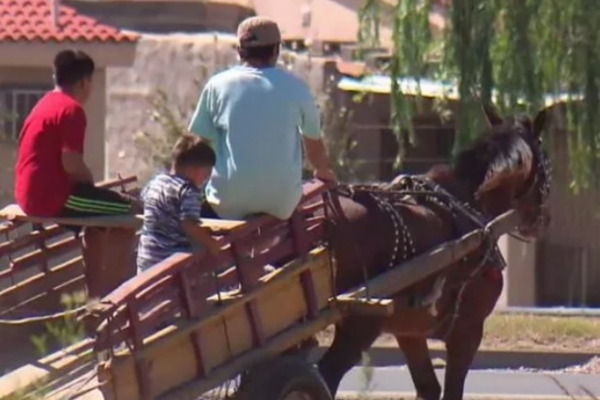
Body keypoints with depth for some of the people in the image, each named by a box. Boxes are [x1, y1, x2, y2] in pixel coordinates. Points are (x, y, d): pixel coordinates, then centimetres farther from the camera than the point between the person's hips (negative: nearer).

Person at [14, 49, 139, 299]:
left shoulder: (43, 106, 18)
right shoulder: (72, 110, -12)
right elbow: (71, 164, -21)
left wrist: (87, 184, 16)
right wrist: (91, 183, -1)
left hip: (29, 195, 10)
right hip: (53, 196, -10)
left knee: (98, 218, 29)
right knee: (128, 211, 0)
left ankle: (95, 291, 26)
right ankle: (109, 288, 3)